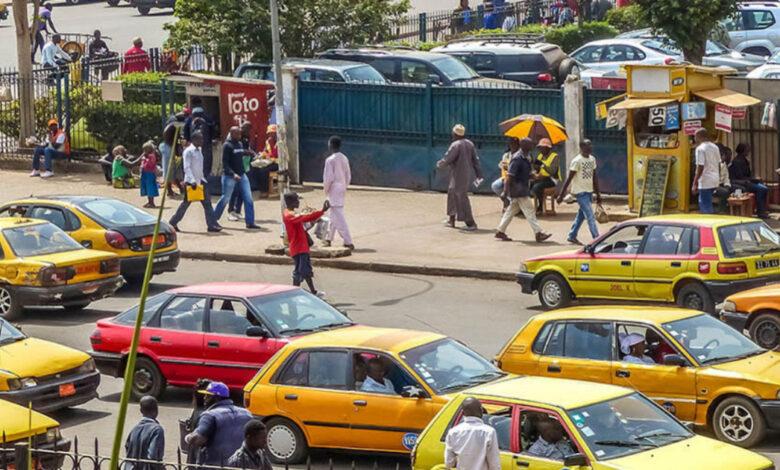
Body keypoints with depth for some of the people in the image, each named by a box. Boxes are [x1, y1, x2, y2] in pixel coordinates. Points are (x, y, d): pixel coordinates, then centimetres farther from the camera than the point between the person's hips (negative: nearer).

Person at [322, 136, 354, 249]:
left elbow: (328, 178, -18)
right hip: (342, 190, 8)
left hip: (334, 190, -8)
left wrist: (326, 190, -4)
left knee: (338, 217, -8)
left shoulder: (330, 160, -16)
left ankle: (348, 242, -14)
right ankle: (328, 239, 32)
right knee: (333, 215, 21)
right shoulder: (344, 159, 6)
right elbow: (348, 176, 11)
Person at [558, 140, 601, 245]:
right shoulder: (577, 161, -14)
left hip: (589, 192, 8)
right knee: (590, 216, -11)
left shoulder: (592, 159, 9)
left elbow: (594, 177, 17)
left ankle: (572, 236, 25)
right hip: (580, 192, -8)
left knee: (581, 215, 14)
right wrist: (561, 195, -13)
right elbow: (569, 179, -14)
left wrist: (598, 194, 17)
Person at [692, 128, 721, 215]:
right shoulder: (715, 147, 11)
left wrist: (695, 184, -15)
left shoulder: (700, 149, -13)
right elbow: (719, 165, 15)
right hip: (715, 181, 8)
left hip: (705, 182, -8)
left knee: (706, 207, -4)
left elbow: (700, 167, -18)